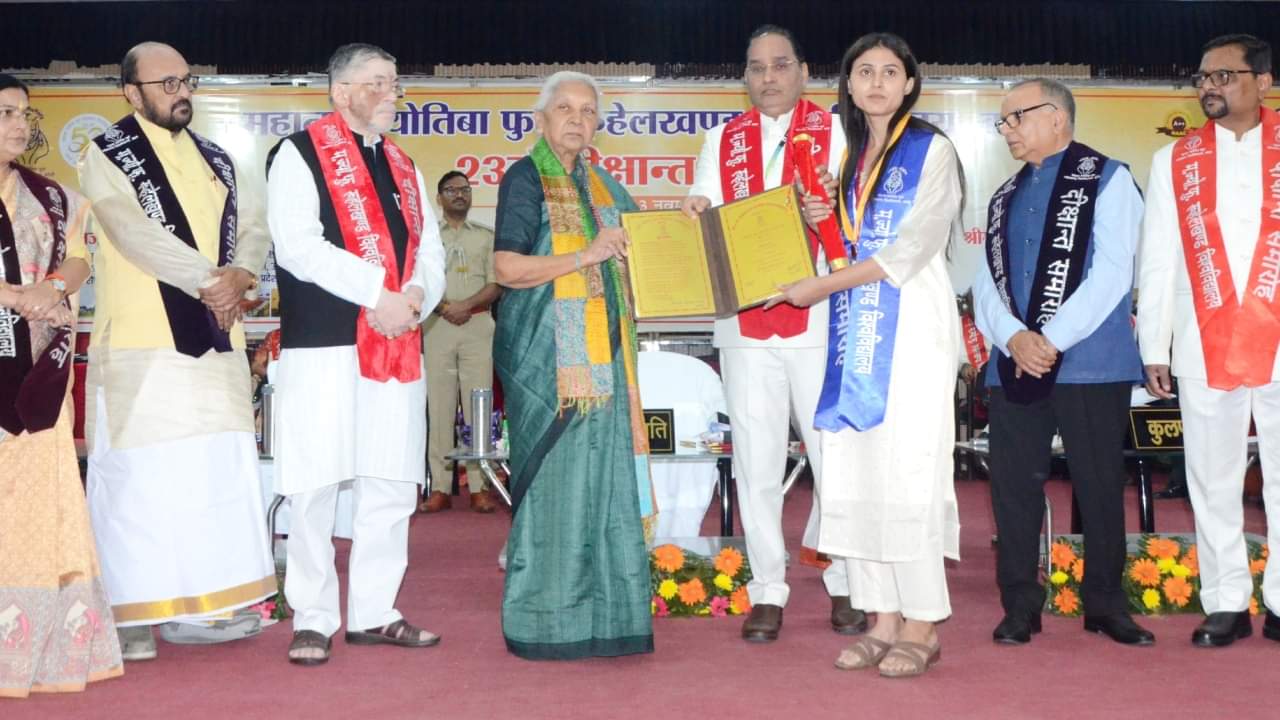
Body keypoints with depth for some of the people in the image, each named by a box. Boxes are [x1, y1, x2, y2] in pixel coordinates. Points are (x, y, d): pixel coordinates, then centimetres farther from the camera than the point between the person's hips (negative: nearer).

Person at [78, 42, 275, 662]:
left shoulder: (216, 161, 16)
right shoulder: (106, 156, 0)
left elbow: (253, 227, 9)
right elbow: (134, 231, -14)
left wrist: (241, 275, -12)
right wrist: (208, 280, -19)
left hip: (215, 338, 6)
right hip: (143, 340, -5)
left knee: (217, 472, 5)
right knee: (140, 475, -4)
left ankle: (196, 605, 14)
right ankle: (131, 613, 4)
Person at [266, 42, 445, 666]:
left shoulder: (402, 165, 20)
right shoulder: (299, 154, 0)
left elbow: (430, 246, 14)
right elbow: (298, 246, -13)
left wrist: (417, 295, -7)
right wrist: (378, 292, -16)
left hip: (398, 345, 6)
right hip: (323, 342, -6)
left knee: (391, 485, 8)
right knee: (316, 486, -3)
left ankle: (373, 612, 19)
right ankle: (313, 619, 9)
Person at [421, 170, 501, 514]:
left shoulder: (485, 236, 14)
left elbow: (495, 285, 5)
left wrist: (464, 306, -10)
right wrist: (444, 308, -12)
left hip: (478, 324, 1)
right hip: (437, 324, 0)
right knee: (439, 405, -3)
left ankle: (479, 487, -3)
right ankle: (440, 488, -2)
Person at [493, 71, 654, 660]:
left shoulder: (599, 183, 17)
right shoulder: (526, 178, -4)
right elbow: (507, 267, -14)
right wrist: (585, 256, -17)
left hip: (602, 359, 7)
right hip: (550, 357, -7)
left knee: (604, 476, 6)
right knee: (556, 480, -5)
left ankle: (600, 614, 15)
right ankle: (546, 624, 5)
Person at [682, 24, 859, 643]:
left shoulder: (836, 134, 7)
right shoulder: (721, 142, 15)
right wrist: (697, 215, -10)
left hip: (820, 320, -2)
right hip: (745, 325, 2)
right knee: (756, 463, 4)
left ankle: (845, 586, 16)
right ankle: (767, 593, 13)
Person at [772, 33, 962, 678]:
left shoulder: (931, 150, -1)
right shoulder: (847, 155, 18)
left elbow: (910, 249, -11)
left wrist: (821, 287, -11)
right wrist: (814, 222, 3)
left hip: (911, 327, -6)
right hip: (854, 329, 6)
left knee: (906, 472, -8)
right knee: (852, 473, 2)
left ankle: (922, 628, 1)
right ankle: (883, 620, 11)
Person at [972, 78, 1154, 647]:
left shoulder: (1106, 179, 0)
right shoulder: (1004, 197, 18)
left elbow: (1111, 274, -11)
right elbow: (986, 281, 8)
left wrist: (1050, 340, -14)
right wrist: (1014, 338, -10)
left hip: (1089, 363, -5)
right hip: (1013, 364, 5)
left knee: (1099, 483, 3)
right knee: (1014, 484, 4)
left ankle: (1105, 603, 18)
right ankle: (1020, 605, 15)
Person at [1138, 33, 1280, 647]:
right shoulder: (1174, 162, 11)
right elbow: (1156, 263, 9)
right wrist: (1153, 348, 4)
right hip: (1205, 348, 2)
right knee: (1213, 480, 6)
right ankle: (1225, 604, 15)